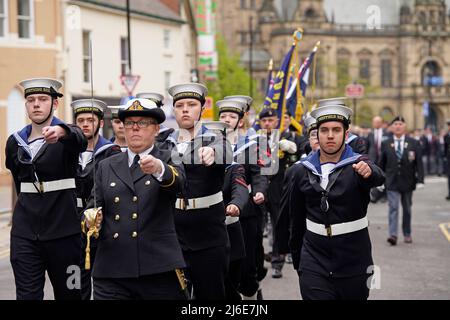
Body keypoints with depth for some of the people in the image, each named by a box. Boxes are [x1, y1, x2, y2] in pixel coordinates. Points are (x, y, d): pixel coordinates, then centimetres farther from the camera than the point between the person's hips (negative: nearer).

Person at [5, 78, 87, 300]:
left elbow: (80, 140, -30)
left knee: (69, 293, 7)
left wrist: (60, 131, -51)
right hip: (25, 232, 3)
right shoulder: (14, 142, 10)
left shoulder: (69, 135, -4)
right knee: (27, 295, -4)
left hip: (63, 230, -3)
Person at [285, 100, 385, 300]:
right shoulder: (302, 171, 3)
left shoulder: (357, 165, -4)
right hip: (314, 263, 1)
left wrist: (369, 171, -50)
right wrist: (297, 258, 17)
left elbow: (378, 178, -27)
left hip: (354, 265, -1)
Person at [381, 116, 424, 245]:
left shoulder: (413, 143, 2)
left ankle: (407, 234, 25)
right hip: (392, 182, -1)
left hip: (407, 182, 1)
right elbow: (382, 164, 7)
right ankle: (393, 234, -18)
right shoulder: (386, 144, 4)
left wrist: (420, 180, -10)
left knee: (407, 209, 12)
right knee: (393, 208, -12)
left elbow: (419, 163, -1)